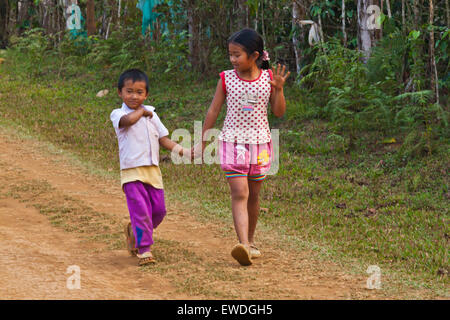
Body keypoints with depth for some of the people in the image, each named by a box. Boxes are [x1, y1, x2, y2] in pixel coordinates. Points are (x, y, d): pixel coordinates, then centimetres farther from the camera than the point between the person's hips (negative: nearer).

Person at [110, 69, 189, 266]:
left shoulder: (151, 115, 14)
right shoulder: (118, 114, -3)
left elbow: (163, 139, 16)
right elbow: (128, 120, -28)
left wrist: (184, 152, 4)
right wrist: (141, 111, -8)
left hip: (153, 170, 6)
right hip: (132, 172, -5)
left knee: (158, 210, 7)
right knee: (141, 211, -10)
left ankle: (134, 231, 32)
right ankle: (143, 250, -1)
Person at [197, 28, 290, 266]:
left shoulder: (268, 78, -1)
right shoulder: (226, 79, -2)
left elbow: (279, 112, 2)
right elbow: (213, 112, 6)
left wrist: (278, 89, -13)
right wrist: (202, 143, 9)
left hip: (260, 143, 2)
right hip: (233, 142, -2)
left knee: (253, 195, 11)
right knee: (239, 193, -14)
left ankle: (250, 241, 28)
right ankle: (243, 245, -26)